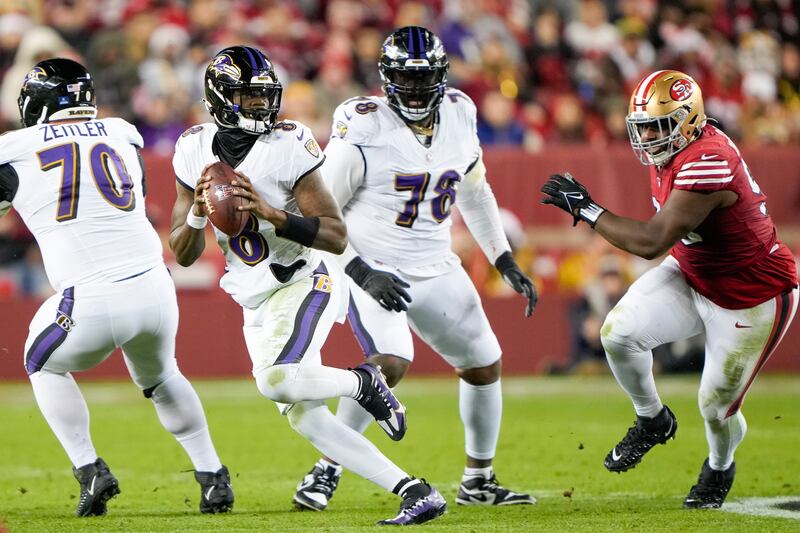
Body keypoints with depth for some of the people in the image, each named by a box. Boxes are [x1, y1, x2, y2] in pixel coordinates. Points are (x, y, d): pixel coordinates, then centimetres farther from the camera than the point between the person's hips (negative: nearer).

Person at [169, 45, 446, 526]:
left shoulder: (287, 147, -16)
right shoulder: (196, 150, 0)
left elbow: (337, 235, -17)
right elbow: (183, 255, 4)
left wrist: (271, 214, -28)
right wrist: (197, 214, -17)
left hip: (306, 282, -6)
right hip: (257, 303, 6)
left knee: (278, 380, -30)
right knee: (303, 417, 1)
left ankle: (364, 382, -1)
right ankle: (416, 493, 2)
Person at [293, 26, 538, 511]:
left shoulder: (459, 115, 1)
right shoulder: (363, 130, -18)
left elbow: (475, 193, 17)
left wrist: (506, 262, 15)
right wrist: (362, 273, -23)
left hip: (436, 271, 7)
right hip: (374, 270, -7)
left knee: (485, 365, 12)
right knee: (391, 362, -29)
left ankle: (478, 480, 31)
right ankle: (326, 471, -16)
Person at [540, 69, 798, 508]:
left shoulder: (708, 164, -35)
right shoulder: (668, 149, -6)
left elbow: (651, 242, -36)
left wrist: (585, 209, -29)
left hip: (752, 298, -8)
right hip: (692, 275, 8)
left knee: (717, 406, 2)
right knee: (619, 333, -11)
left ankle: (719, 468, 37)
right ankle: (652, 422, 15)